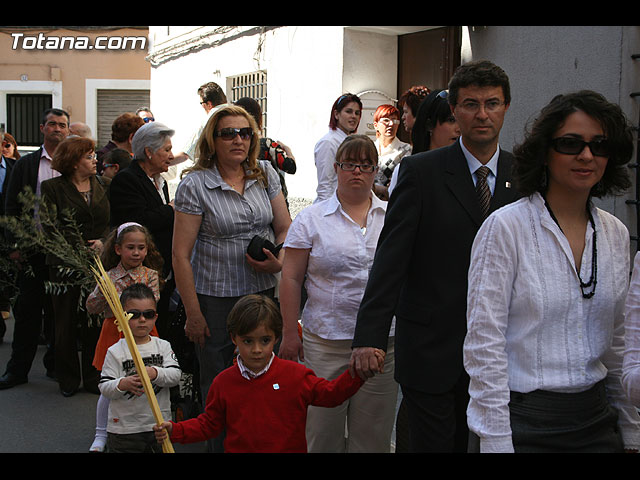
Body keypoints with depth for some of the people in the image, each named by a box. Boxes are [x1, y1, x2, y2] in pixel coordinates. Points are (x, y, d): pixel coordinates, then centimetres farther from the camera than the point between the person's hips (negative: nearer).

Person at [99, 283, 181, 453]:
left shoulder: (163, 346, 3)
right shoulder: (115, 351, -4)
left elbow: (176, 374, -7)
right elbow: (104, 387, -7)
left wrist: (155, 373, -25)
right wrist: (122, 384, -27)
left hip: (159, 425, 2)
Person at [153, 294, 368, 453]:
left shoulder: (295, 374, 0)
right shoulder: (224, 382, 5)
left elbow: (331, 394, 3)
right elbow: (209, 424, 13)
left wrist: (354, 375, -12)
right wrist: (174, 430, 0)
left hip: (289, 449, -1)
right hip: (239, 449, 1)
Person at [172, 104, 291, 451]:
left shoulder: (265, 175, 5)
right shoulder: (195, 184, -8)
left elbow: (285, 229, 10)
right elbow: (181, 255, -8)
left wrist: (279, 262, -11)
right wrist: (193, 314, -9)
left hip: (262, 292, 4)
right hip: (214, 298, -3)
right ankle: (219, 446, 26)